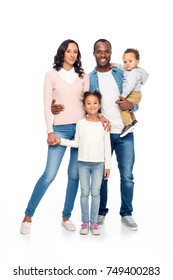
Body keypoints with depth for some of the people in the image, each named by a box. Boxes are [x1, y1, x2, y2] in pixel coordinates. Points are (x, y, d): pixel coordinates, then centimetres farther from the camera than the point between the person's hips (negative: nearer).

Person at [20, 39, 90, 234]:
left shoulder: (83, 76, 13)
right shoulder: (52, 75, 5)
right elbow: (47, 105, 0)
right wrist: (50, 131, -8)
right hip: (60, 128, -3)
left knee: (74, 174, 3)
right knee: (49, 174, -8)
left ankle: (66, 217, 16)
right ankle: (28, 216, 6)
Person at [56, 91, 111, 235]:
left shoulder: (104, 124, 1)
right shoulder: (80, 123, 2)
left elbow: (107, 146, 3)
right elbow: (76, 143, 7)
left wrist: (108, 165, 1)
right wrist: (61, 141, -3)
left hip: (99, 163, 0)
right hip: (83, 163, 0)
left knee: (95, 193, 3)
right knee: (85, 193, 4)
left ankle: (94, 222, 11)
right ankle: (85, 222, 13)